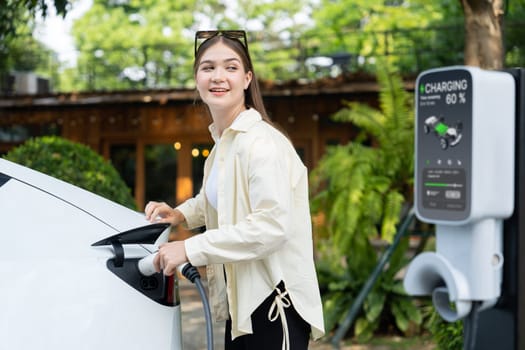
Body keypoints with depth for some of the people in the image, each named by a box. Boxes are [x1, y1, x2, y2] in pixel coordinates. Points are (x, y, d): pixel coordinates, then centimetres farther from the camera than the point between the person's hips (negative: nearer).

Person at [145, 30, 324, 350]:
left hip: (274, 302, -9)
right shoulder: (222, 141, 10)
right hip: (242, 299, 9)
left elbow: (272, 225, -28)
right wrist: (181, 214, 9)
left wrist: (191, 248, -24)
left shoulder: (262, 142, -18)